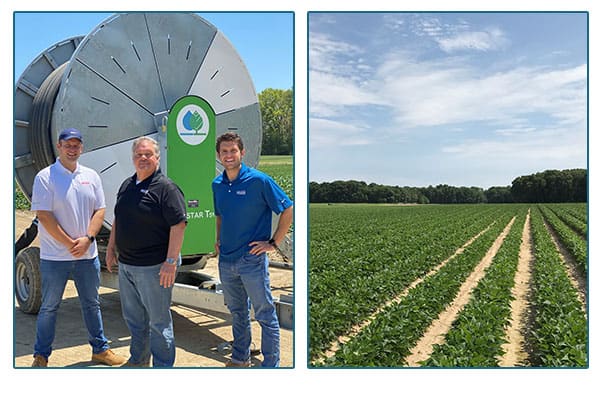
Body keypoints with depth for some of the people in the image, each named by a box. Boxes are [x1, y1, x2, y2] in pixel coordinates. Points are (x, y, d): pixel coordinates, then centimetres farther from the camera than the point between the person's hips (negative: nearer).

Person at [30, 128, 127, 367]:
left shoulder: (91, 176, 7)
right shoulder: (45, 177, -7)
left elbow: (99, 210, 5)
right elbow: (44, 215, -13)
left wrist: (88, 238, -10)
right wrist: (70, 243, -15)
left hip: (87, 255, 4)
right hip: (55, 256, -4)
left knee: (92, 304, 15)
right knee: (49, 307, 8)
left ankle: (100, 349, 28)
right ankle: (41, 356, 23)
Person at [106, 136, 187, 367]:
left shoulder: (166, 188, -14)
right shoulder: (127, 185, 12)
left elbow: (178, 225, -20)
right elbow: (118, 220, 22)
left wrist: (171, 261, -23)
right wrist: (111, 247, 19)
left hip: (153, 267, -8)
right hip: (126, 264, 8)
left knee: (159, 320, 3)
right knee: (133, 316, 21)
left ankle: (163, 367, 17)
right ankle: (138, 360, 39)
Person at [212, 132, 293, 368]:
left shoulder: (258, 180, -12)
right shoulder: (217, 184, 7)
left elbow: (288, 210, -10)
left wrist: (273, 243, -11)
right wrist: (218, 240, 11)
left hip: (252, 260, -6)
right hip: (226, 260, 6)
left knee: (265, 315, 2)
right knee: (237, 313, 19)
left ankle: (271, 365, 14)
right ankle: (240, 359, 35)